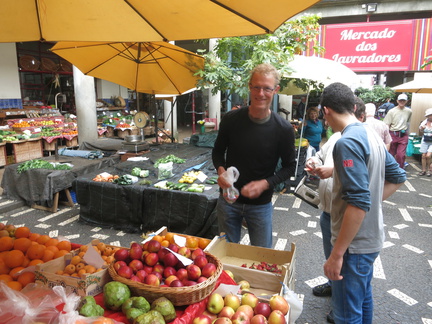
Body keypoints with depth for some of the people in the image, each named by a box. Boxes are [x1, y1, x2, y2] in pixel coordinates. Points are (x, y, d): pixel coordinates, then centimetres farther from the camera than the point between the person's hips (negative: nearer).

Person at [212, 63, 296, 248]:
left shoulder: (283, 129, -13)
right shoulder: (231, 119, -10)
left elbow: (290, 166, -3)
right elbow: (218, 151, 4)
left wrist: (265, 184, -19)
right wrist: (221, 171, -16)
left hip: (261, 204, -1)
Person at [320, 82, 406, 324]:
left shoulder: (347, 142, -23)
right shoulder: (371, 135, 5)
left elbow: (358, 203, -29)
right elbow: (398, 177, 17)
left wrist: (336, 254, -24)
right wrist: (375, 200, 11)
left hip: (355, 243, -9)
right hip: (372, 238, 9)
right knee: (363, 299, 26)